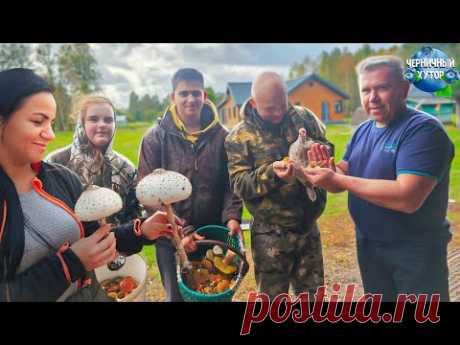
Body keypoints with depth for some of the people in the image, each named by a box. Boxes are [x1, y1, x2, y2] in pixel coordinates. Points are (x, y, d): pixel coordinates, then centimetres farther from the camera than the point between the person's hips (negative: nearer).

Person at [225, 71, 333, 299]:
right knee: (272, 296, 14)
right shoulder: (240, 136, -10)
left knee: (312, 294, 21)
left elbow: (328, 148, 5)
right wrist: (271, 172, -30)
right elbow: (239, 184, -14)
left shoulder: (304, 117, 0)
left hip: (308, 227, 4)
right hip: (271, 234, -3)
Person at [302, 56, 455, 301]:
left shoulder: (423, 129, -20)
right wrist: (329, 170, -19)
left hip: (415, 251, -7)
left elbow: (408, 198, -31)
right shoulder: (363, 130, 4)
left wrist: (337, 179, -29)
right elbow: (342, 180, 5)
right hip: (368, 245, 7)